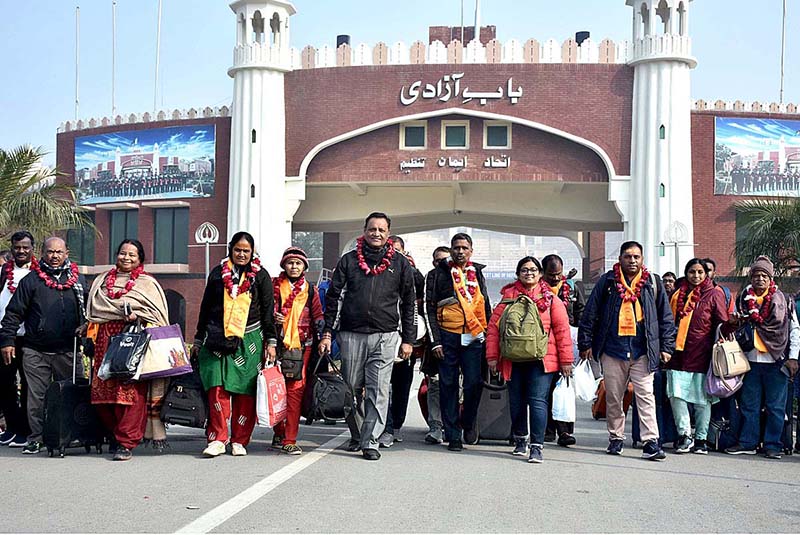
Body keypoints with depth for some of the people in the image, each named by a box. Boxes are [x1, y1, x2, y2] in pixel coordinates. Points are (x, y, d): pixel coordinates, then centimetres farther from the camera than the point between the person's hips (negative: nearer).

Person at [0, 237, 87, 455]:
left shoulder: (78, 280, 11)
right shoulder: (31, 280, 4)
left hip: (68, 351, 1)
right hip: (36, 351, -1)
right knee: (36, 396, 0)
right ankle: (36, 438, 9)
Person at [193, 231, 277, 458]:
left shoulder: (260, 275, 10)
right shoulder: (218, 273, 13)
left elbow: (268, 310, 8)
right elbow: (205, 308, 17)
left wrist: (271, 342, 1)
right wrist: (198, 340, 17)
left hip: (248, 341, -1)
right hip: (218, 340, 1)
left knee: (245, 392, -1)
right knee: (217, 388, -9)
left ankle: (239, 441, 7)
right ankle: (217, 439, -6)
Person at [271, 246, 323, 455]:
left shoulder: (310, 290, 14)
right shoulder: (274, 285, 11)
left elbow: (318, 317, 15)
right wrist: (272, 317, -6)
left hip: (301, 346, 0)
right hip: (277, 344, 0)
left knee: (295, 390, -8)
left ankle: (289, 440, -6)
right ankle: (279, 434, 16)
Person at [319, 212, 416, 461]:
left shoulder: (400, 264, 9)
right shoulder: (349, 260, 8)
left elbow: (408, 303, 11)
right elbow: (333, 297, 8)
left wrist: (407, 339, 5)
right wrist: (327, 333, 1)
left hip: (385, 337, -1)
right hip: (351, 335, 1)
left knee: (378, 392, -5)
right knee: (352, 389, 7)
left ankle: (370, 442, -1)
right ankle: (356, 435, 24)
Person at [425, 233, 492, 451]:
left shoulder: (477, 273, 15)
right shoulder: (438, 274, 4)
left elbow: (486, 307, 21)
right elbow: (430, 309, 1)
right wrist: (435, 341, -6)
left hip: (474, 337, 2)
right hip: (448, 336, -2)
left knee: (474, 383, -4)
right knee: (449, 386, 2)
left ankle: (468, 423, 21)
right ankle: (453, 435, 9)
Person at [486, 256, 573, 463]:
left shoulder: (550, 299, 3)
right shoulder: (508, 297, 6)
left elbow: (562, 330, 2)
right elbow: (494, 327, 4)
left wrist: (565, 360, -1)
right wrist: (492, 356, -1)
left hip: (541, 360, -2)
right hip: (513, 360, 2)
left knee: (538, 401, -10)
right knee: (517, 402, 11)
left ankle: (537, 446, -6)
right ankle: (520, 440, 31)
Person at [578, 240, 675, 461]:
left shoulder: (653, 283, 7)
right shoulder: (607, 282, 5)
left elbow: (666, 317, 11)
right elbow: (590, 314, 7)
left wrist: (666, 347, 6)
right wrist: (586, 343, 4)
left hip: (643, 351, -1)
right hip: (613, 349, 1)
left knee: (646, 395, -7)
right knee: (613, 397, 8)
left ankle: (651, 441, -6)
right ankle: (616, 438, 20)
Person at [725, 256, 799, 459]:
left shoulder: (782, 301, 1)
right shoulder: (742, 300, 9)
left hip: (776, 360, -3)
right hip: (750, 359, 3)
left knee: (775, 406, 2)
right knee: (749, 404, 7)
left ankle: (772, 445, 9)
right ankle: (747, 442, 15)